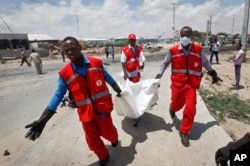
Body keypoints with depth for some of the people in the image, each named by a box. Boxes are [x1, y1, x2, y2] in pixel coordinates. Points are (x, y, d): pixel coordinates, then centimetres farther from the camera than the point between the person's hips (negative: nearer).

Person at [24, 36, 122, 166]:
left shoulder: (96, 62, -9)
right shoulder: (64, 73, -9)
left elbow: (107, 78, 6)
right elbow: (58, 95, -6)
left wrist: (118, 90, 18)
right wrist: (42, 119, -12)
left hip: (102, 107, 0)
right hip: (85, 112, 1)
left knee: (108, 132, 19)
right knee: (92, 140, 16)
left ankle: (114, 139, 58)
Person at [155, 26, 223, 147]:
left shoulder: (198, 50, -2)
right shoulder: (173, 50, -5)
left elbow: (205, 63, 13)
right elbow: (165, 63, 9)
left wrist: (214, 75, 23)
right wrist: (159, 75, -1)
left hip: (191, 84, 1)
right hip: (177, 83, 0)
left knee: (190, 109, -7)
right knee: (177, 104, 14)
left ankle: (184, 132, 14)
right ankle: (172, 109, 56)